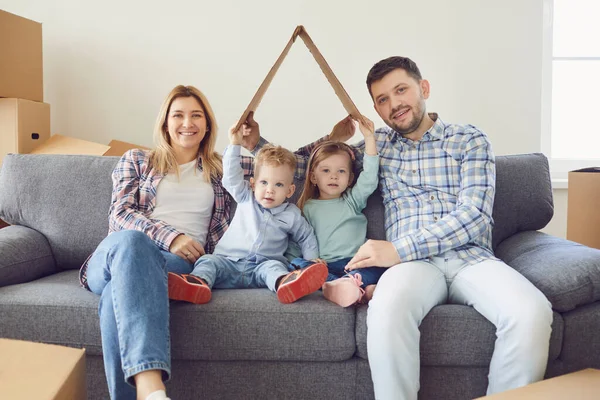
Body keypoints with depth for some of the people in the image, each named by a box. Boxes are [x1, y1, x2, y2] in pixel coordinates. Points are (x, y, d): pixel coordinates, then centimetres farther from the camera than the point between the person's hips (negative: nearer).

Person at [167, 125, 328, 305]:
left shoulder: (292, 215, 14)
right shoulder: (246, 199, 15)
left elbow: (306, 236, 25)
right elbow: (231, 175, 6)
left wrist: (312, 260, 10)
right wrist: (235, 144, 2)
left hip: (263, 265, -2)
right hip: (229, 262, 2)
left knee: (274, 266, -34)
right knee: (209, 261, -25)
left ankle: (284, 283, -68)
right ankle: (199, 281, -58)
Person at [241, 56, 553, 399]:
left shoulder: (470, 140, 12)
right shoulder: (378, 145, 21)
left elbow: (473, 214, -3)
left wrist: (398, 249, -13)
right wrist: (258, 143, 18)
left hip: (471, 256, 0)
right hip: (414, 262, 0)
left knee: (532, 313, -31)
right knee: (388, 311, -36)